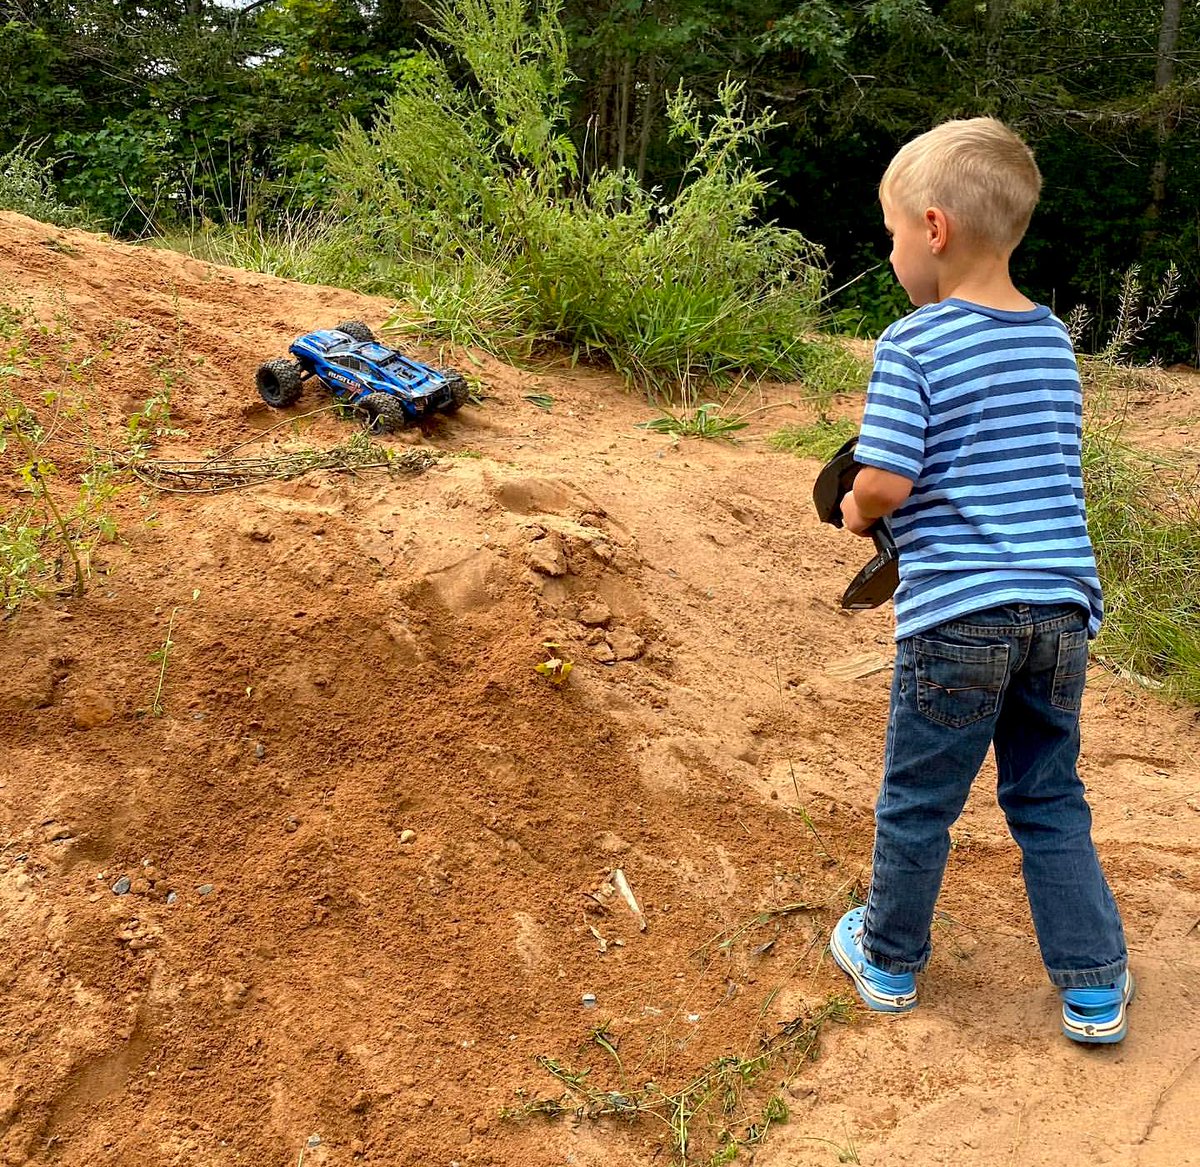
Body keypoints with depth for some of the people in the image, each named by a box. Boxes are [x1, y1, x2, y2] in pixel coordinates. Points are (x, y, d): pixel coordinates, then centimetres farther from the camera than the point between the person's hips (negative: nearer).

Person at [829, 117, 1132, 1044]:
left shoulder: (913, 346, -12)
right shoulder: (1053, 340, 8)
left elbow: (885, 483, -18)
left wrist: (857, 510, 5)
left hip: (957, 613, -5)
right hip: (1061, 609, 6)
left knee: (917, 801, 13)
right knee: (1050, 798, 19)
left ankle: (890, 962, 33)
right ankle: (1095, 988, 25)